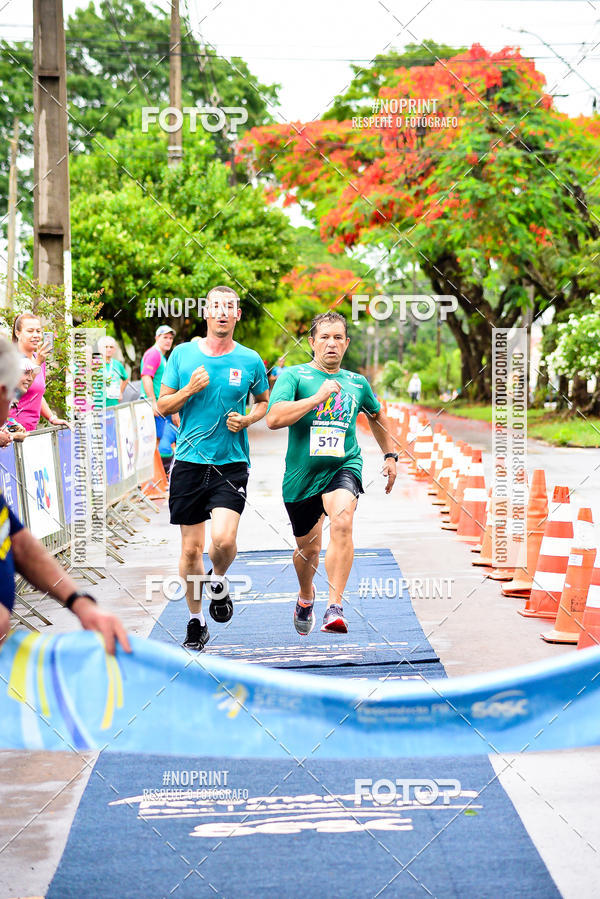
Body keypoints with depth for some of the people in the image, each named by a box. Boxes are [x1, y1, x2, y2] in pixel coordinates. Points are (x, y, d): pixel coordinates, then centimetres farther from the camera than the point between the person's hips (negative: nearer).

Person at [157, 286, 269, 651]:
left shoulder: (250, 360, 2)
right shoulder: (183, 354, 3)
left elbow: (264, 402, 17)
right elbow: (163, 406, 7)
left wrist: (247, 420, -3)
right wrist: (189, 389, -11)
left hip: (232, 463, -1)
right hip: (189, 461, 1)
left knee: (223, 539, -20)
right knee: (191, 548, 4)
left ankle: (219, 582, 15)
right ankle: (196, 621, 22)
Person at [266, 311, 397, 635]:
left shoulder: (357, 383, 8)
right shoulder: (293, 375, -3)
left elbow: (376, 415, 30)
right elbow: (273, 418, -19)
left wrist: (390, 455, 26)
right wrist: (318, 397, -22)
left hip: (343, 467, 0)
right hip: (301, 475, 0)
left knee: (342, 522, -30)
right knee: (308, 547, 14)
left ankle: (335, 608, -32)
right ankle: (306, 596, 49)